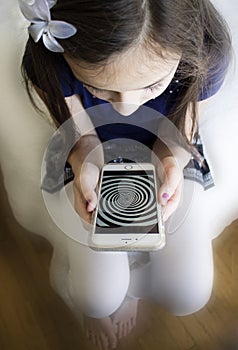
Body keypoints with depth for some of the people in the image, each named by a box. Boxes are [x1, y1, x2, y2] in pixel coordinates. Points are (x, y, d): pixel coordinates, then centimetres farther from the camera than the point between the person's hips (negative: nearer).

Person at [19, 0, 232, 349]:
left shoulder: (209, 51, -28)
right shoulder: (47, 59, -29)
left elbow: (177, 134, -11)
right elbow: (83, 139, -13)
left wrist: (171, 163, -34)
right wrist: (85, 167, -36)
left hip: (166, 160, 2)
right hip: (94, 163, 0)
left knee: (189, 294, -10)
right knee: (99, 299, -14)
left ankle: (129, 284, 26)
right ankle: (94, 303, 27)